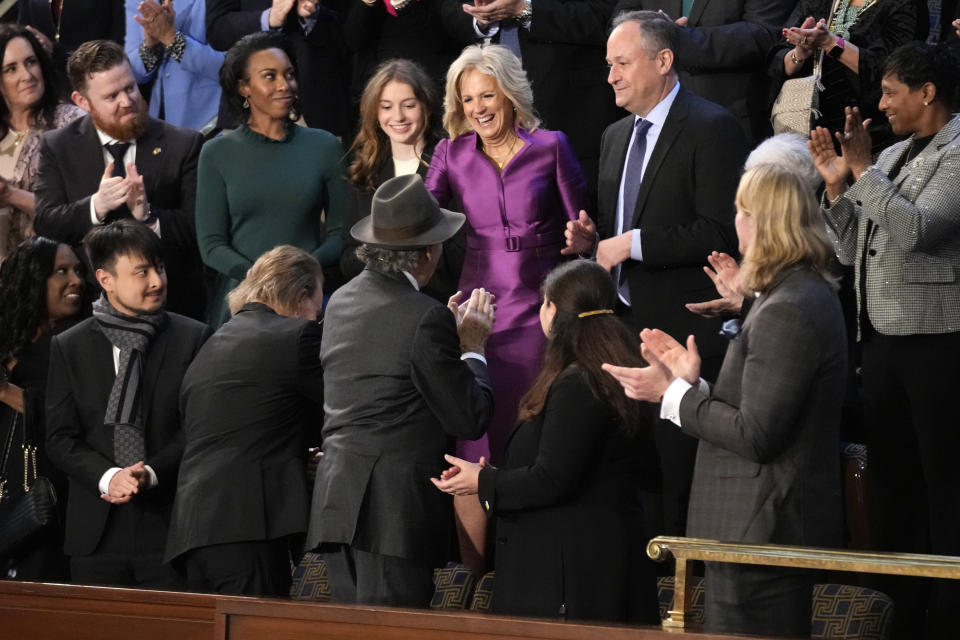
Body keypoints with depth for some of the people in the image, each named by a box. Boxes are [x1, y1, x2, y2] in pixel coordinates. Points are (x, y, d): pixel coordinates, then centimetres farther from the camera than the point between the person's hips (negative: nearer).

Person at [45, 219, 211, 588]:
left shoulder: (192, 339, 4)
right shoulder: (69, 347, 8)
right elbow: (60, 438, 3)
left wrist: (152, 473, -15)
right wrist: (107, 477, -15)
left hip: (169, 529, -1)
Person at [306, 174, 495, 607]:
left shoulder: (341, 301, 12)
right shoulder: (425, 318, -12)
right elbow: (470, 421, -8)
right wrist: (472, 347, 7)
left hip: (335, 505, 8)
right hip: (395, 509, -8)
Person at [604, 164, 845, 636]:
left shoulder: (785, 313, -20)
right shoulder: (808, 296, 14)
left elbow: (756, 435, -21)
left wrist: (674, 395, -12)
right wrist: (692, 382, 12)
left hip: (761, 534, -11)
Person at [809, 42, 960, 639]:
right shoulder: (893, 156, 14)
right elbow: (853, 250, 16)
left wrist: (862, 168, -17)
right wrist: (838, 185, 4)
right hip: (882, 339, 9)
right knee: (892, 479, 15)